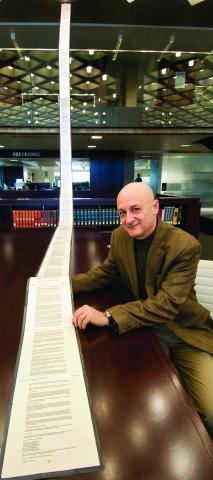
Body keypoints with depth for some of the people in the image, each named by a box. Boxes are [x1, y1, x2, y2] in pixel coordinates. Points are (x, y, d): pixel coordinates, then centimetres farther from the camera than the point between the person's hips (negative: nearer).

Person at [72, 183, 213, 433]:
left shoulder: (186, 246, -23)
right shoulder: (120, 236, -4)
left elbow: (167, 304, -28)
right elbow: (105, 273, 9)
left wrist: (108, 316, -36)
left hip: (185, 331, -3)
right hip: (146, 328, 4)